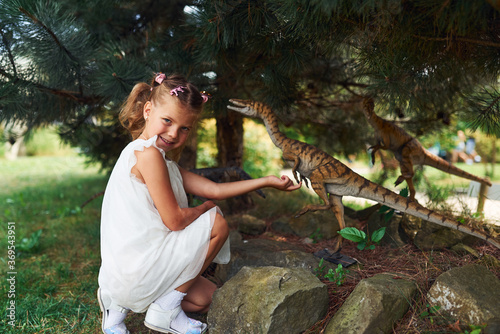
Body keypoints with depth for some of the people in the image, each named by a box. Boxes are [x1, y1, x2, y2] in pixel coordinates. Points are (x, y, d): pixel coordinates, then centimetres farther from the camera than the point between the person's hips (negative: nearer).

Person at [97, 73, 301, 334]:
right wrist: (206, 209, 0)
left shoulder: (163, 159, 10)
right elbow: (175, 220, -21)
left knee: (206, 298, 23)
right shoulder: (148, 153, -21)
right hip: (134, 269, -10)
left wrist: (266, 181, 6)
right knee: (217, 224, -8)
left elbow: (213, 189, 7)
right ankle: (165, 310, 1)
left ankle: (120, 304, 17)